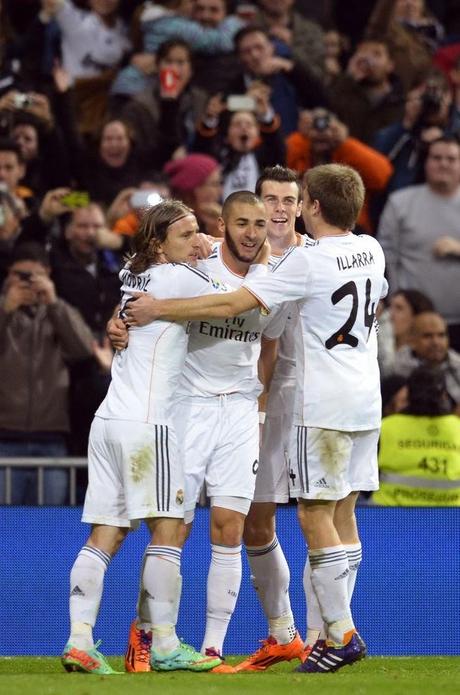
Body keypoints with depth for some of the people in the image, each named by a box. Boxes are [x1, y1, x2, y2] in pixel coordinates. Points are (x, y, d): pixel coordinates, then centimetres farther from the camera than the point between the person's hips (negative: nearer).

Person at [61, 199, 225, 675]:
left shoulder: (132, 275, 16)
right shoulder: (179, 277, -6)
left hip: (109, 419, 8)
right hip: (146, 422, -8)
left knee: (104, 536, 3)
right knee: (167, 531, -3)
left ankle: (79, 640, -6)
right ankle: (164, 645, -4)